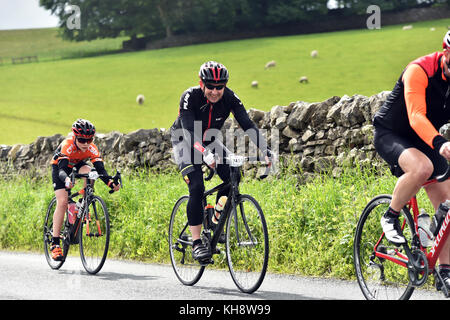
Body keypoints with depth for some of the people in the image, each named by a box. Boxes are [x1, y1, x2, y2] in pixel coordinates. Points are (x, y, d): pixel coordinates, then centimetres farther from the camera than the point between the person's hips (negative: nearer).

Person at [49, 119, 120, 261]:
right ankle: (55, 243, -17)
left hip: (77, 165, 3)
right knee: (62, 202, -19)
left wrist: (110, 182, -54)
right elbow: (62, 169, -47)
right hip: (59, 167, -3)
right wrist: (66, 179, -70)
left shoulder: (92, 149, -27)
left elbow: (100, 169, -34)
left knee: (89, 171, -32)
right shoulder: (68, 145, -37)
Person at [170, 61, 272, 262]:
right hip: (185, 141, -4)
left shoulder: (229, 98, -22)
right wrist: (205, 154, -58)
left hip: (210, 141, 4)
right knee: (196, 187, -22)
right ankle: (196, 243, -18)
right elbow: (189, 132, -40)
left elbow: (247, 124, -29)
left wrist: (264, 149, -44)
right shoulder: (190, 97, -31)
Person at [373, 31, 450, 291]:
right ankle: (391, 216, -13)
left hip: (424, 141, 6)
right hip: (391, 135, -6)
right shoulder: (420, 71, -26)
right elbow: (416, 116, -38)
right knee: (422, 167, -37)